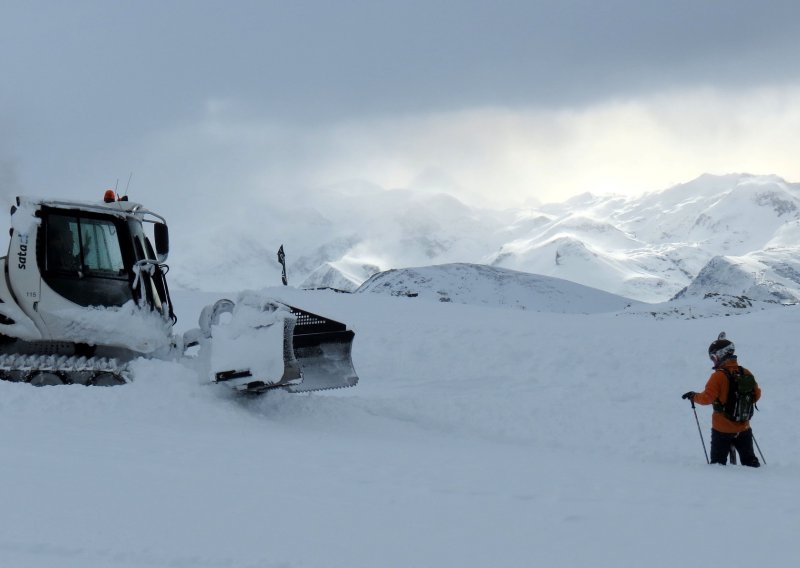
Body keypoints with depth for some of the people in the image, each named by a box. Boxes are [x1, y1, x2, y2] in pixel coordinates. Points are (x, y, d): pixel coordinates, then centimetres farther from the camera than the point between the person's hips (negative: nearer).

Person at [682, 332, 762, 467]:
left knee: (718, 463, 4)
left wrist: (693, 396, -3)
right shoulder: (746, 373, -1)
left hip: (722, 429, -5)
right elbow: (756, 394, 8)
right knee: (749, 460, 15)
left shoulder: (718, 376, -18)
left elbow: (707, 398, -20)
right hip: (744, 427, 5)